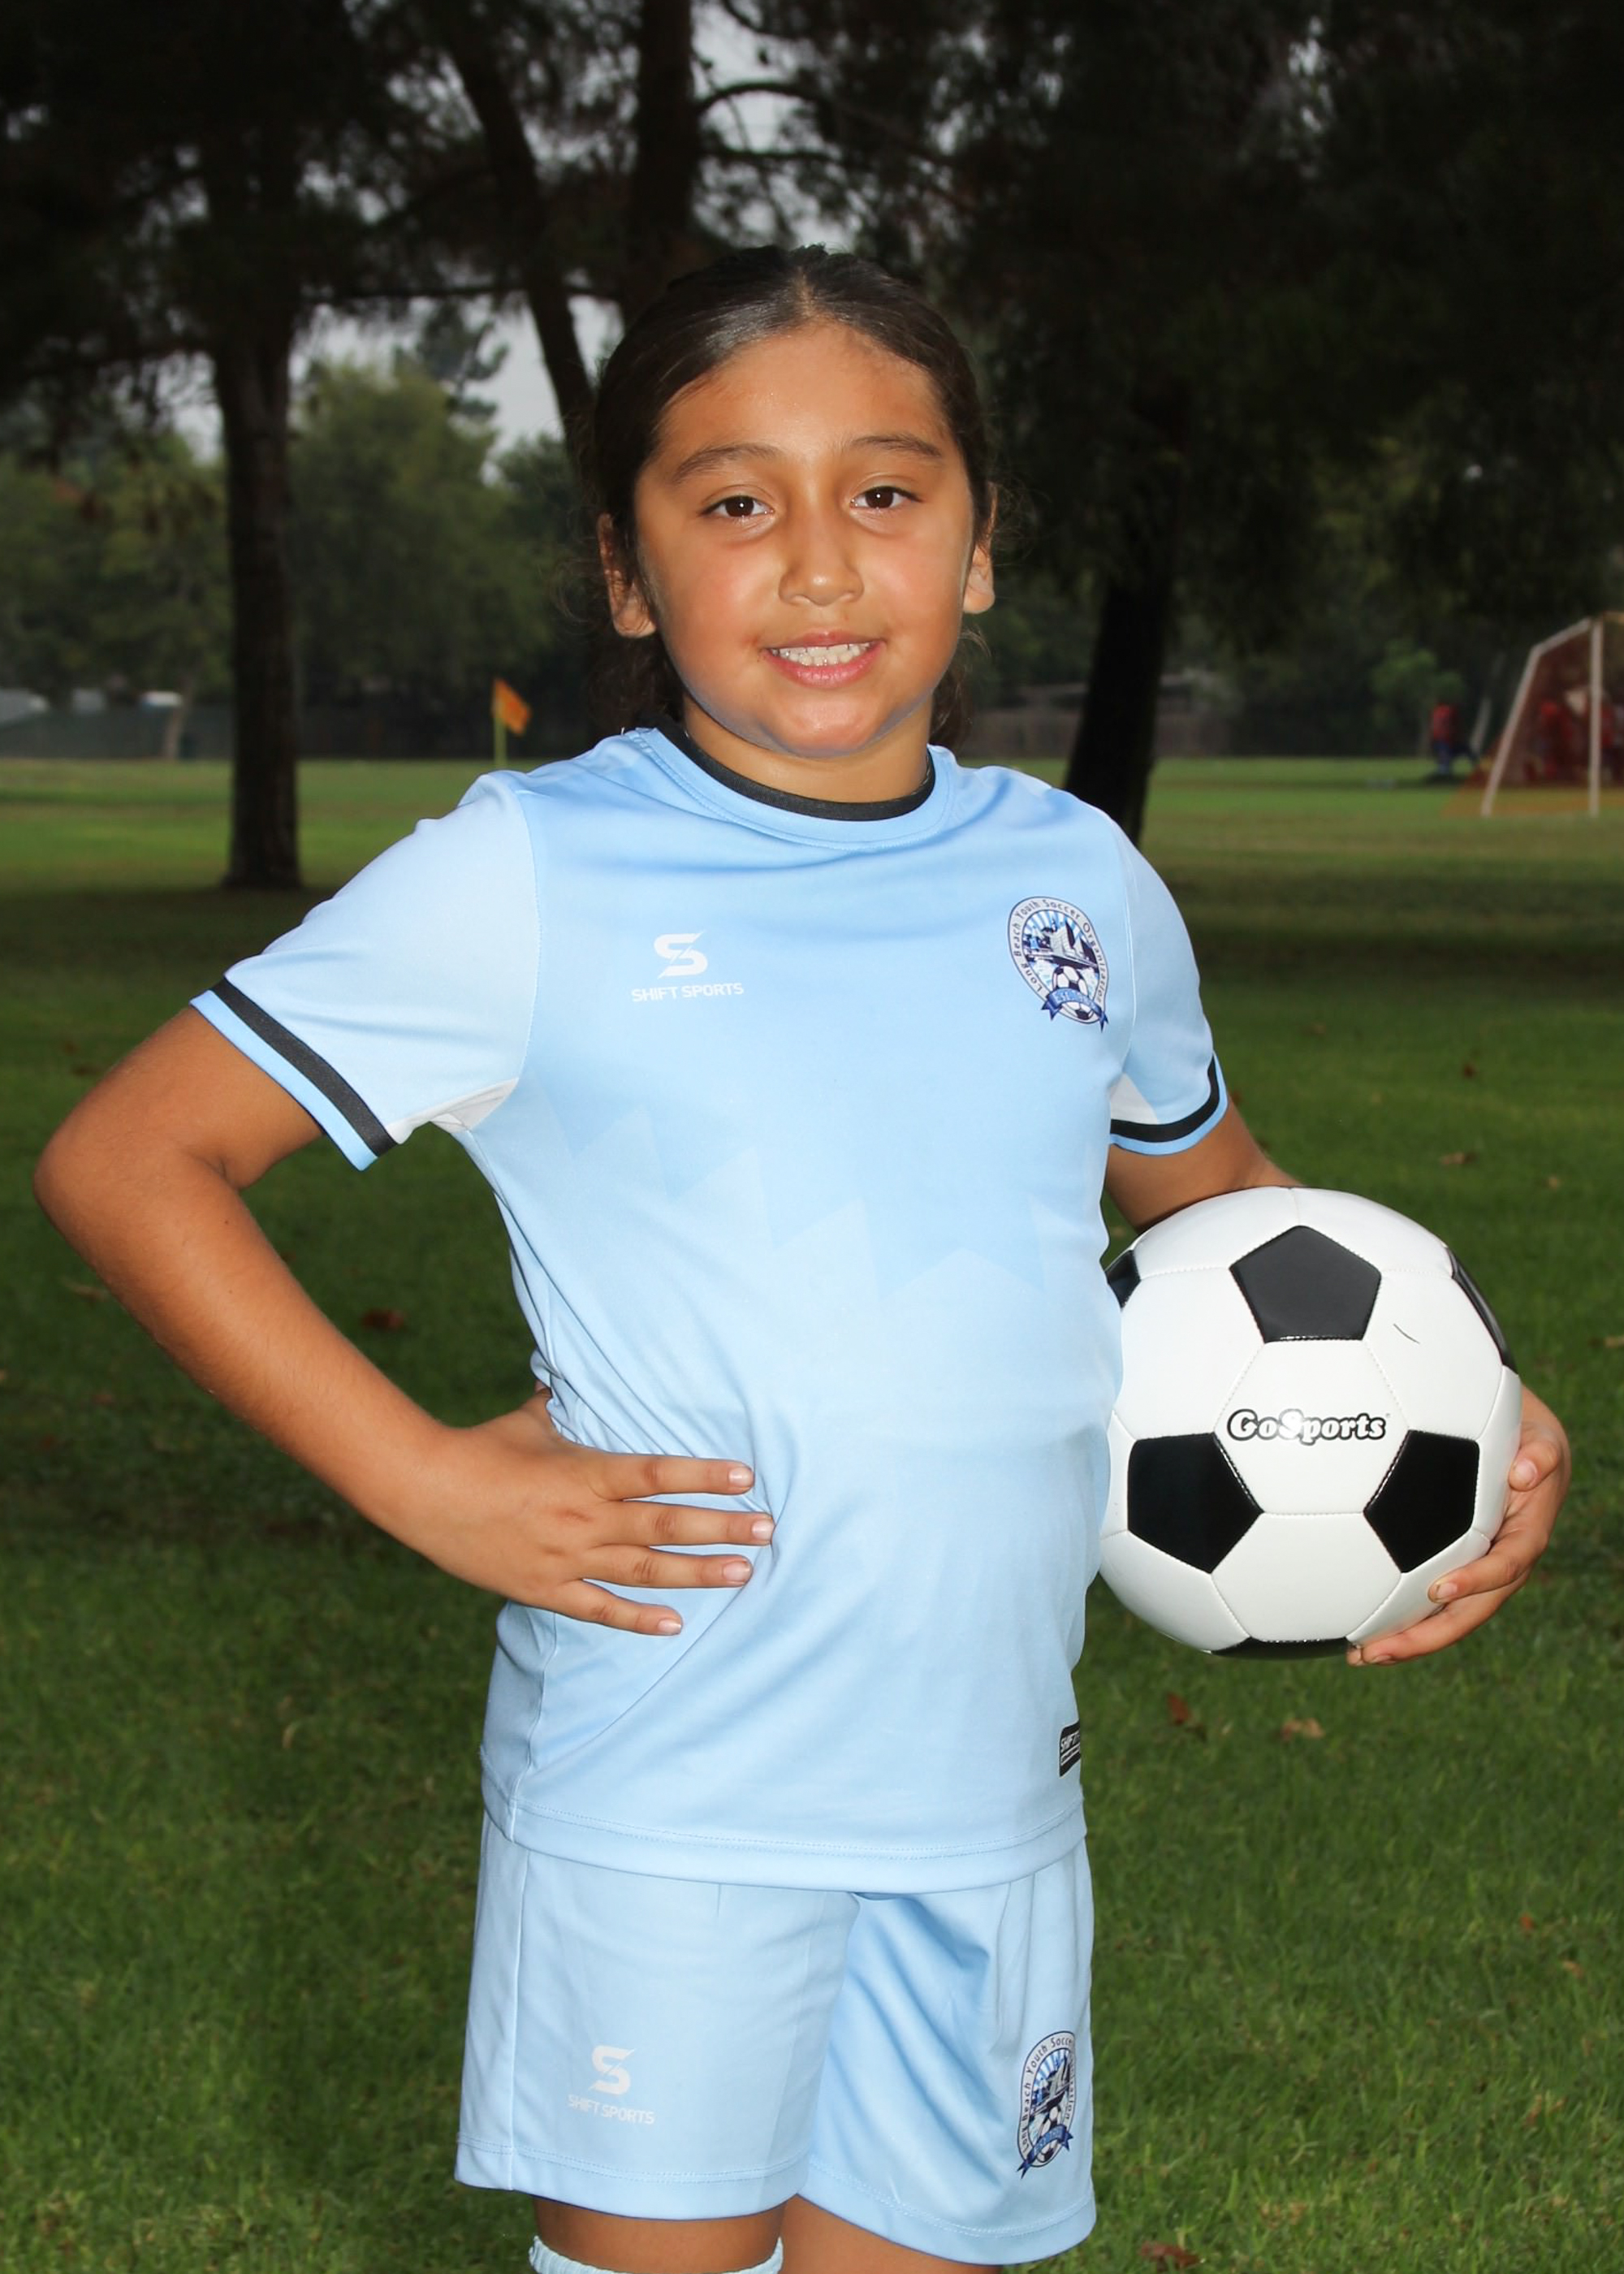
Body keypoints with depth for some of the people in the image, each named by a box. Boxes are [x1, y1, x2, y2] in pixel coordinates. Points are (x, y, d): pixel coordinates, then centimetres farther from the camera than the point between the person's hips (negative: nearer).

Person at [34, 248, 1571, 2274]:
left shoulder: (1083, 883, 6)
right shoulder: (529, 883, -7)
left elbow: (1216, 1190, 23)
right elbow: (124, 1160, -6)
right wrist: (423, 1480, -14)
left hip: (992, 1794, 4)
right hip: (660, 1808, -4)